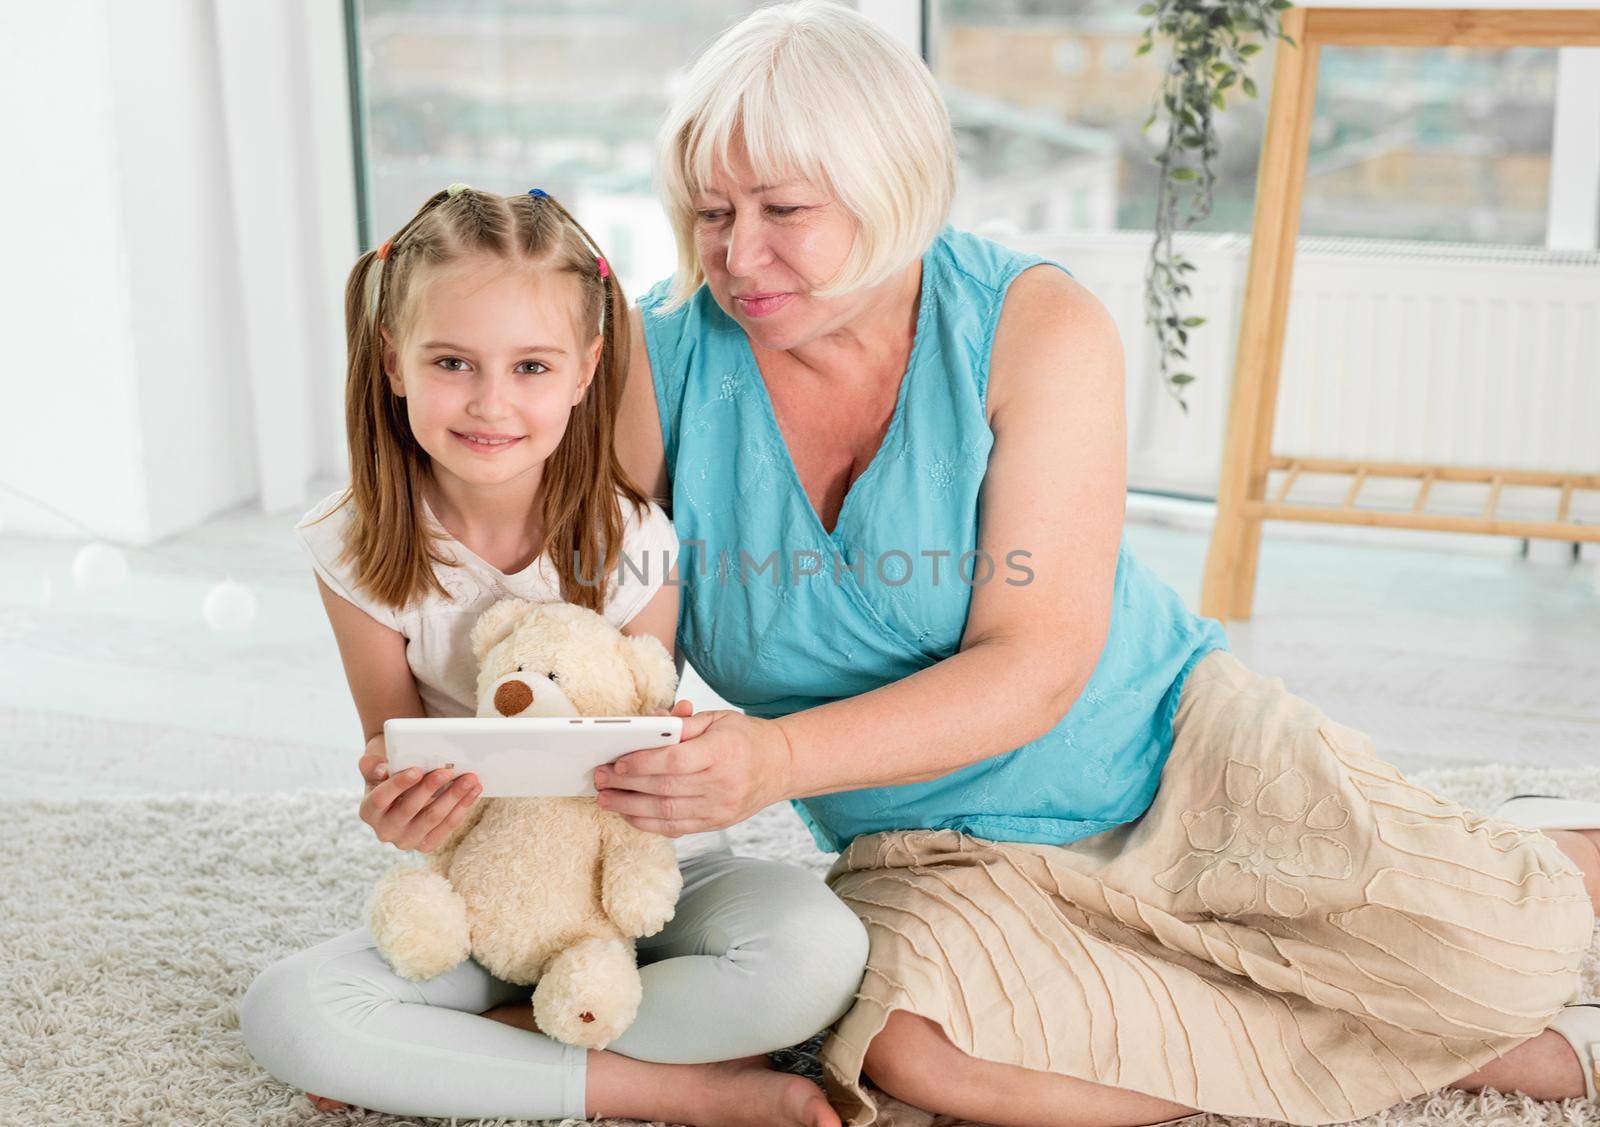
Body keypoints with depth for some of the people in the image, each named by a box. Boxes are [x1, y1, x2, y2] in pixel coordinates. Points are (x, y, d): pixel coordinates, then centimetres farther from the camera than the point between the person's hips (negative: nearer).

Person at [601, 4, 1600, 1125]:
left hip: (1171, 749, -1)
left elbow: (1036, 665, -20)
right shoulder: (659, 362, -8)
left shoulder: (1034, 324, -13)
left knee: (1499, 949, -23)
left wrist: (779, 759, -34)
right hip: (936, 855, 2)